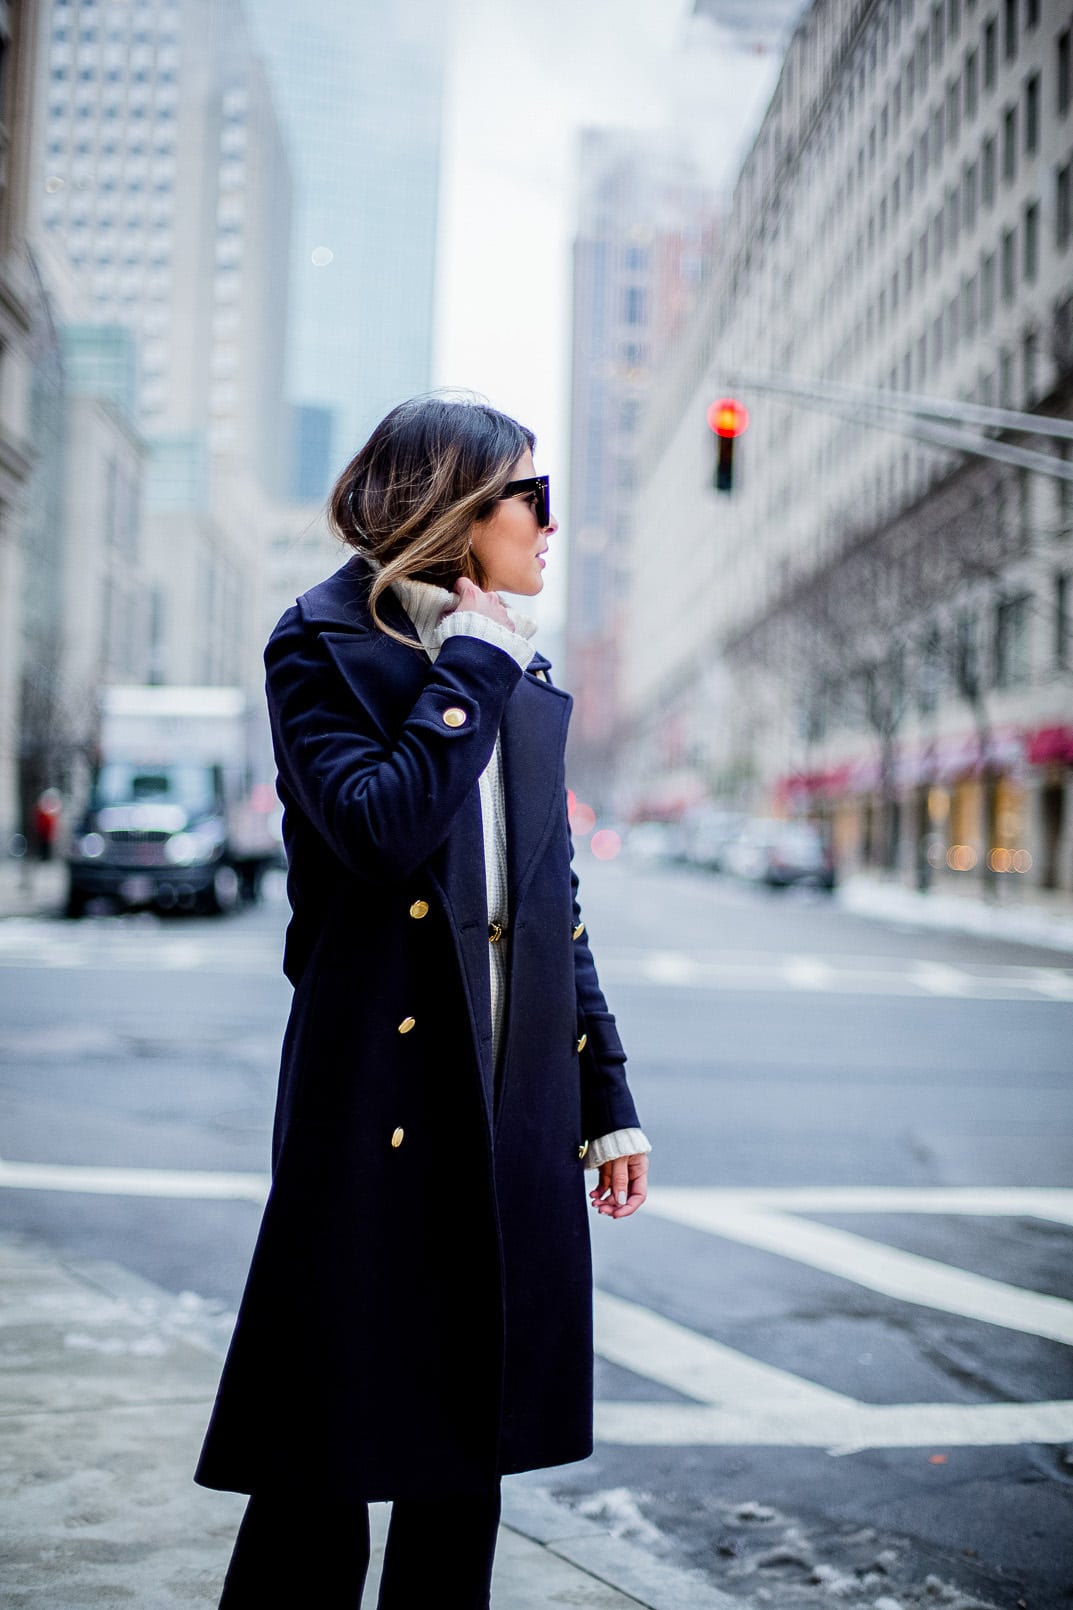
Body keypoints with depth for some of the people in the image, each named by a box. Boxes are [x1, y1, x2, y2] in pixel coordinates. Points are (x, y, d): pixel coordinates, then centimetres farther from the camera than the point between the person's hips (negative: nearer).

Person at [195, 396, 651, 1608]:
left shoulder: (521, 676, 15)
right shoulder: (325, 646, -4)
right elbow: (384, 830, -22)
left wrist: (606, 1096, 14)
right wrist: (470, 671, -11)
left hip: (515, 1111, 6)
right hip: (380, 1107, -6)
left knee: (470, 1457, 14)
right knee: (326, 1470, 2)